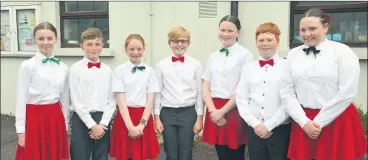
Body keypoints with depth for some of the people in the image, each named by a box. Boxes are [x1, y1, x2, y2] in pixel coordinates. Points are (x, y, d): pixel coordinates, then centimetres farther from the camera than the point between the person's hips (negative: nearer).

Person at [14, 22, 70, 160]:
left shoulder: (63, 68, 4)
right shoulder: (27, 66, -7)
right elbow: (21, 99, -6)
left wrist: (65, 126, 12)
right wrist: (21, 131, -6)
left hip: (56, 119, 4)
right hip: (34, 118, -4)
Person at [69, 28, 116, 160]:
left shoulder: (107, 70, 5)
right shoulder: (75, 69, -4)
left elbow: (112, 101, 3)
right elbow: (76, 102, -8)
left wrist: (102, 124, -8)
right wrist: (92, 125, -11)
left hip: (103, 120, 3)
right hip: (81, 120, -3)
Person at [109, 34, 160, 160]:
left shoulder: (150, 71, 4)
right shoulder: (119, 70, -2)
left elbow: (150, 99, 0)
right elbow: (121, 100, -7)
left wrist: (142, 124, -10)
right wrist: (130, 126, -14)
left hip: (144, 118, 2)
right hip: (125, 118, -1)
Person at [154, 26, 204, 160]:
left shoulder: (196, 64, -1)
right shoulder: (161, 65, 0)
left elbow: (200, 92, 1)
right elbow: (157, 92, 4)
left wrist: (200, 117, 0)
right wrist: (156, 117, 2)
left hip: (188, 113, 0)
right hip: (167, 113, 1)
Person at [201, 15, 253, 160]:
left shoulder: (245, 55, -6)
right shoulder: (213, 57, 12)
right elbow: (206, 88, 8)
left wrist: (223, 111, -10)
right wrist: (213, 110, -7)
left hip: (234, 111, -5)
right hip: (215, 112, 5)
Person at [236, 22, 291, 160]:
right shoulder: (249, 68, 7)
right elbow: (241, 99, 4)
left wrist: (268, 125, -10)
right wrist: (255, 124, -6)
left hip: (279, 129, -3)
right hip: (254, 129, 3)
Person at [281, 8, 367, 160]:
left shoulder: (342, 51, -5)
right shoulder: (293, 54, 5)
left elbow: (346, 92, -11)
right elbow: (287, 92, 2)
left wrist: (319, 122, -9)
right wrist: (304, 122, -7)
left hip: (338, 122, -3)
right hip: (303, 123, 3)